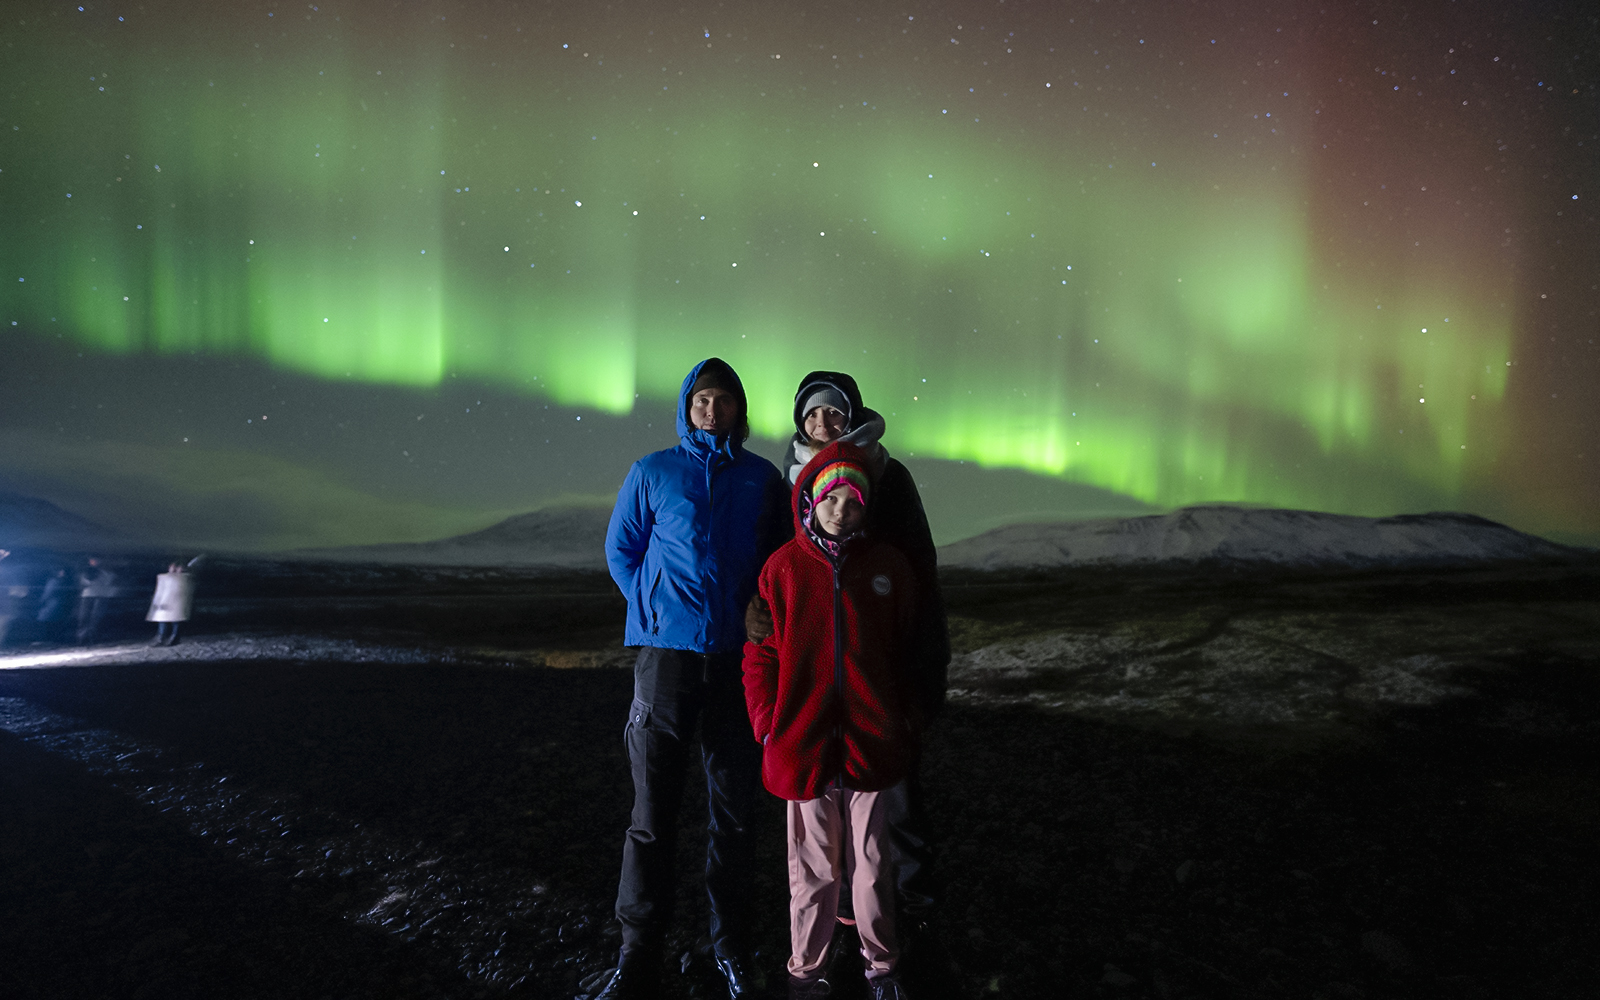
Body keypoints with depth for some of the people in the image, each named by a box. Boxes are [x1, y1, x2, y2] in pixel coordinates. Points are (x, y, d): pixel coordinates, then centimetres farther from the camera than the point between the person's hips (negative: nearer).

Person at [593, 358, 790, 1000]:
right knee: (652, 815, 1)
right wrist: (654, 611, 1)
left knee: (733, 813, 9)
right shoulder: (651, 474, 7)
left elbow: (781, 558, 16)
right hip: (667, 656, -1)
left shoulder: (762, 479, 9)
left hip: (738, 658, 1)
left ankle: (731, 947, 24)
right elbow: (621, 550, 12)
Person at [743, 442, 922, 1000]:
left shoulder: (889, 566, 2)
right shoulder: (783, 567, -2)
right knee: (814, 866, 10)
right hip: (804, 741, -1)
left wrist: (910, 723, 4)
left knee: (872, 860, 14)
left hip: (873, 742, 1)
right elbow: (760, 654, 1)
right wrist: (767, 725, -4)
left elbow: (909, 652, 7)